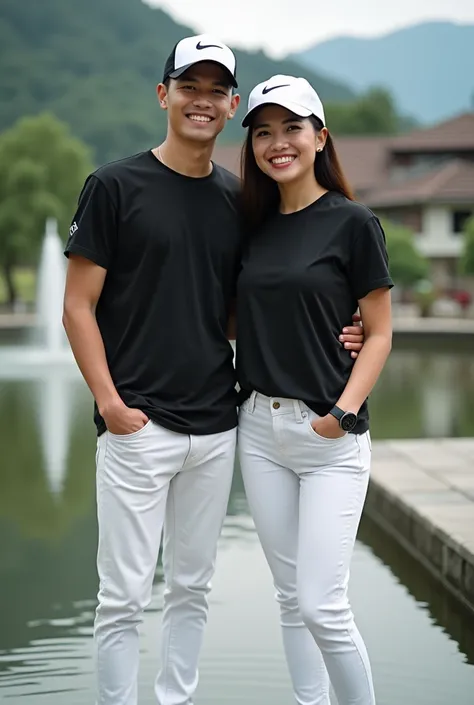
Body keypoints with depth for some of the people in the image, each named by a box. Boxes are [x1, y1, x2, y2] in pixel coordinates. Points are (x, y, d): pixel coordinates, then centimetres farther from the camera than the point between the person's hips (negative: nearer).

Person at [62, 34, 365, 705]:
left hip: (217, 427, 5)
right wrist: (110, 402, -14)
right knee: (124, 595, -1)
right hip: (138, 425, -5)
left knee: (192, 586, 14)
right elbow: (78, 306, -4)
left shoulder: (237, 199, 10)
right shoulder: (116, 185, -3)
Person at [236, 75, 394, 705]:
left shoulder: (352, 222, -6)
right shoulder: (255, 227, 10)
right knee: (291, 598, 11)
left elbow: (379, 333, -5)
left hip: (330, 437, -5)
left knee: (322, 606, -7)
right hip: (260, 427, 6)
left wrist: (344, 410, -18)